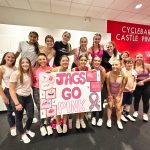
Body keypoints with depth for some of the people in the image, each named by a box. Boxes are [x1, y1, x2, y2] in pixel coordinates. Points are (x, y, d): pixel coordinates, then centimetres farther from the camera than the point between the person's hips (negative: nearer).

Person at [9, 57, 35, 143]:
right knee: (19, 117, 14)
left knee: (31, 116, 10)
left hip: (28, 97, 5)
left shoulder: (30, 73, 2)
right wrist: (17, 103, -15)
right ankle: (23, 134, 42)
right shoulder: (16, 73, -14)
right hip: (18, 97, -4)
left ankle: (27, 129, 43)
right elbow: (11, 89, -14)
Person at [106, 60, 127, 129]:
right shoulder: (108, 74, -27)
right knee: (110, 106, 8)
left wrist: (118, 96, -6)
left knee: (118, 107, 6)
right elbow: (108, 85, -15)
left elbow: (122, 87, -13)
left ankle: (118, 121, 28)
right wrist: (109, 95, -7)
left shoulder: (124, 76, -26)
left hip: (119, 93, 0)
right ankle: (109, 120, 26)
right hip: (110, 93, 0)